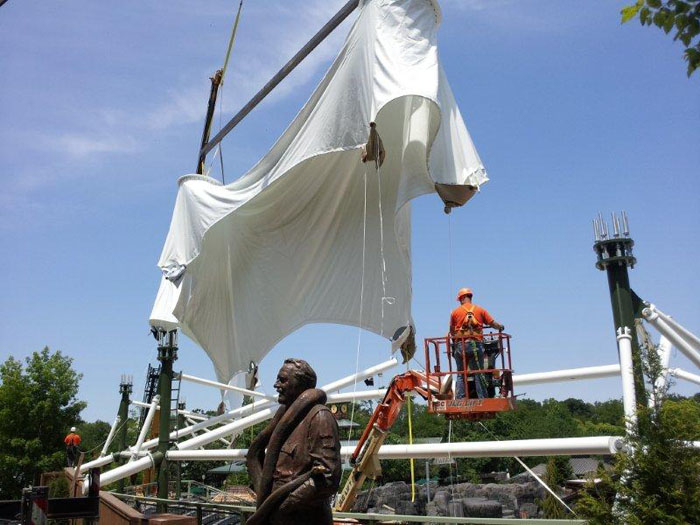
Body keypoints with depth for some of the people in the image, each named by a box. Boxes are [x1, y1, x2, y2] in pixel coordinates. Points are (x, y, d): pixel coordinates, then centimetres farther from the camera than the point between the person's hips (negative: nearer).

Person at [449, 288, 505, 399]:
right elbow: (493, 324, 7)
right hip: (476, 344, 0)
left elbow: (451, 331, 13)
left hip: (460, 345, 0)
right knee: (479, 374, 3)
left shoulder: (455, 312, 7)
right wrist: (501, 327, 29)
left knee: (461, 374, 6)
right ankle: (483, 399, 0)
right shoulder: (480, 310, 8)